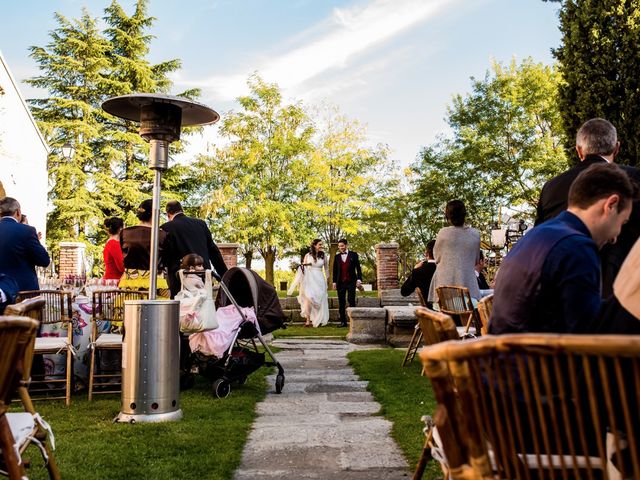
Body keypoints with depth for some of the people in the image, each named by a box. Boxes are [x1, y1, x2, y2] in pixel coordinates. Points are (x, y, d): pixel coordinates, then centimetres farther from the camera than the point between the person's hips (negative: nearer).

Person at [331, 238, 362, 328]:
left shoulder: (353, 255, 4)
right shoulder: (337, 256, 11)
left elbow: (358, 268, 3)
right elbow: (335, 270, 11)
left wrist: (359, 280, -5)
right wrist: (334, 282, 5)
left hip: (351, 282, -3)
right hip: (340, 282, 3)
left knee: (351, 301, -5)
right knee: (341, 302, 2)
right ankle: (343, 321, 6)